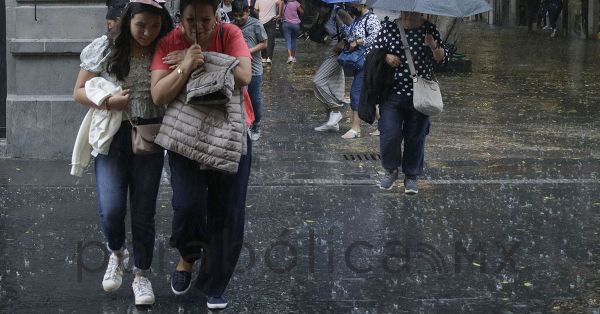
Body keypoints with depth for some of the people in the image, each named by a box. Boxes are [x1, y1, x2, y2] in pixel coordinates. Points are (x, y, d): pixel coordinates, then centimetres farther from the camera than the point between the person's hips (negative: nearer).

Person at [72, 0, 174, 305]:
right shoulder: (105, 49, -3)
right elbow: (79, 92, 2)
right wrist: (109, 102, -15)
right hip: (112, 135, -1)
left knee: (143, 212, 5)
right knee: (111, 209, -12)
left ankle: (141, 274, 23)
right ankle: (117, 253, 20)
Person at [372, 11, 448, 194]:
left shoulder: (429, 29, 1)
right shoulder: (388, 28, 0)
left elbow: (443, 59, 3)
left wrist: (434, 47, -18)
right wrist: (386, 58, -13)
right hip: (392, 93, 0)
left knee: (415, 138, 6)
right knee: (390, 135, -8)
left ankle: (411, 177, 22)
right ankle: (391, 170, 17)